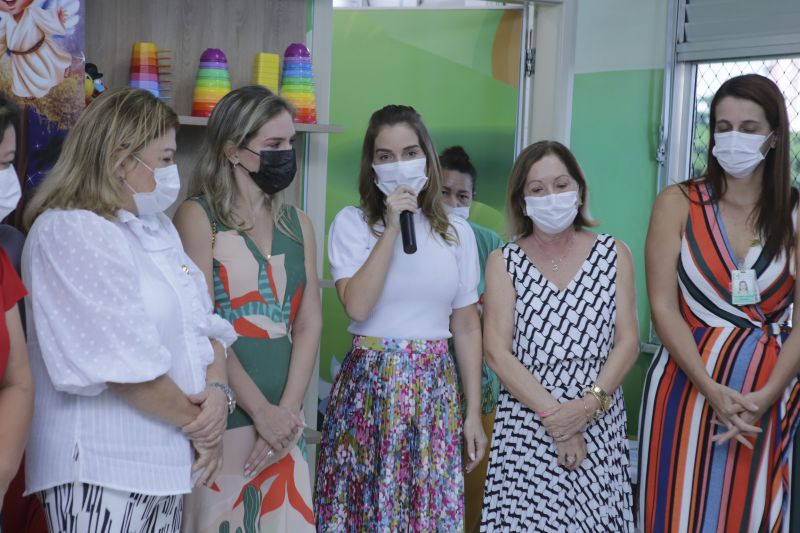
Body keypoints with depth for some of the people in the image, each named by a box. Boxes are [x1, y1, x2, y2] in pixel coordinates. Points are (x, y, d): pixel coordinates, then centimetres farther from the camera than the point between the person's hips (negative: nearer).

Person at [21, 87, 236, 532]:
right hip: (103, 470, -8)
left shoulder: (159, 228, 12)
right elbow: (124, 363, -21)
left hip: (168, 459, 8)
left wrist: (218, 391, -9)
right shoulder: (69, 231, -16)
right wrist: (196, 423, -11)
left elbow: (205, 322, 9)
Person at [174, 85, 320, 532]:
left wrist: (287, 410, -6)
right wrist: (261, 410, -13)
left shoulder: (299, 224, 11)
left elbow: (309, 323, 6)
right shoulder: (198, 216, -4)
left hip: (285, 418, 5)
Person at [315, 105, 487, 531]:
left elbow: (467, 327, 8)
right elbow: (357, 307, -17)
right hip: (369, 387, -2)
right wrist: (392, 229, -17)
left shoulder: (456, 232, 6)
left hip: (434, 390, 3)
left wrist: (473, 412, 6)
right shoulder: (351, 223, -3)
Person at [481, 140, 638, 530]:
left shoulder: (614, 254, 5)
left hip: (599, 425, 1)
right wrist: (552, 414, -13)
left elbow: (627, 342, 0)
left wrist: (589, 404, -14)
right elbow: (497, 352, -5)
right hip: (525, 425, -1)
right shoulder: (503, 262, 2)